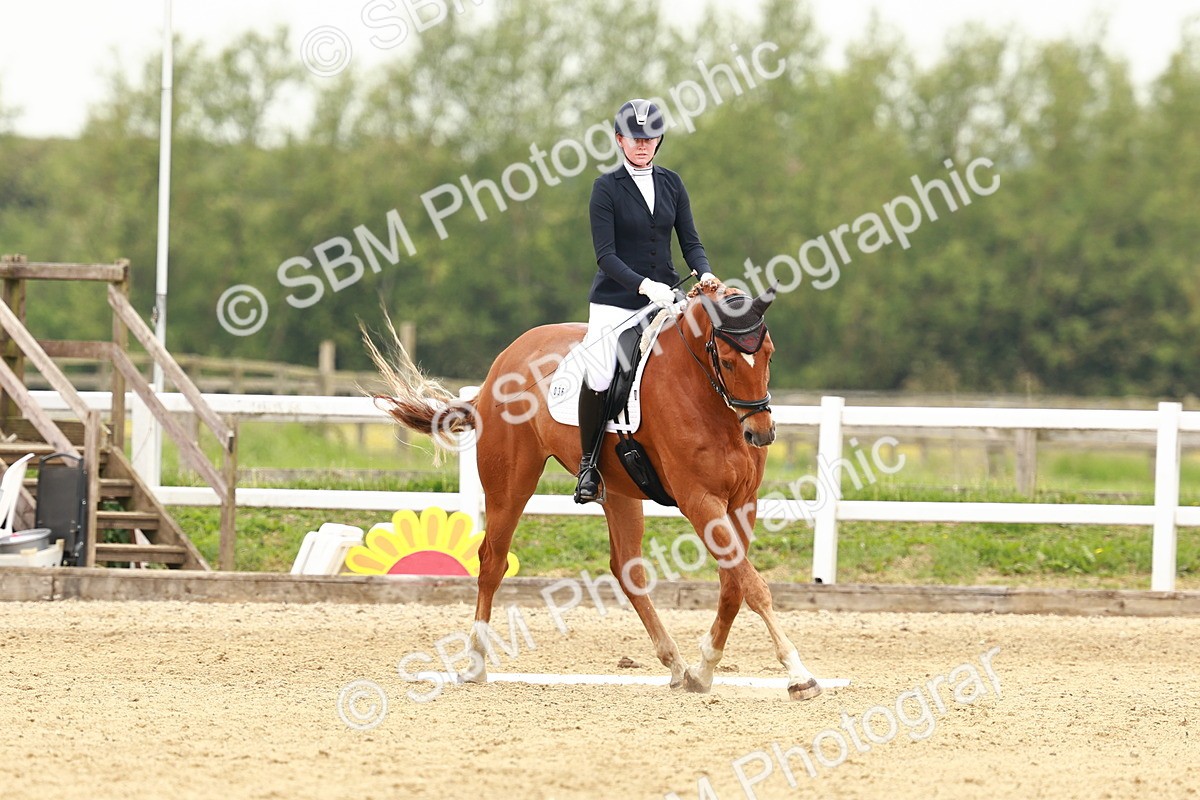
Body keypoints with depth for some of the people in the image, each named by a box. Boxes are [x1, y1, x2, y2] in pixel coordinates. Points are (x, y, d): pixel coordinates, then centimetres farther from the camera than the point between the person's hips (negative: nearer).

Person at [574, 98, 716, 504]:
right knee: (598, 379, -21)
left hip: (663, 299, 4)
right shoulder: (607, 188, -4)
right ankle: (588, 462, -1)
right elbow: (606, 255, -11)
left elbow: (690, 241, 8)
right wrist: (644, 286, -25)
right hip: (615, 300, -4)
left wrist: (705, 274, -13)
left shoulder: (671, 184, 10)